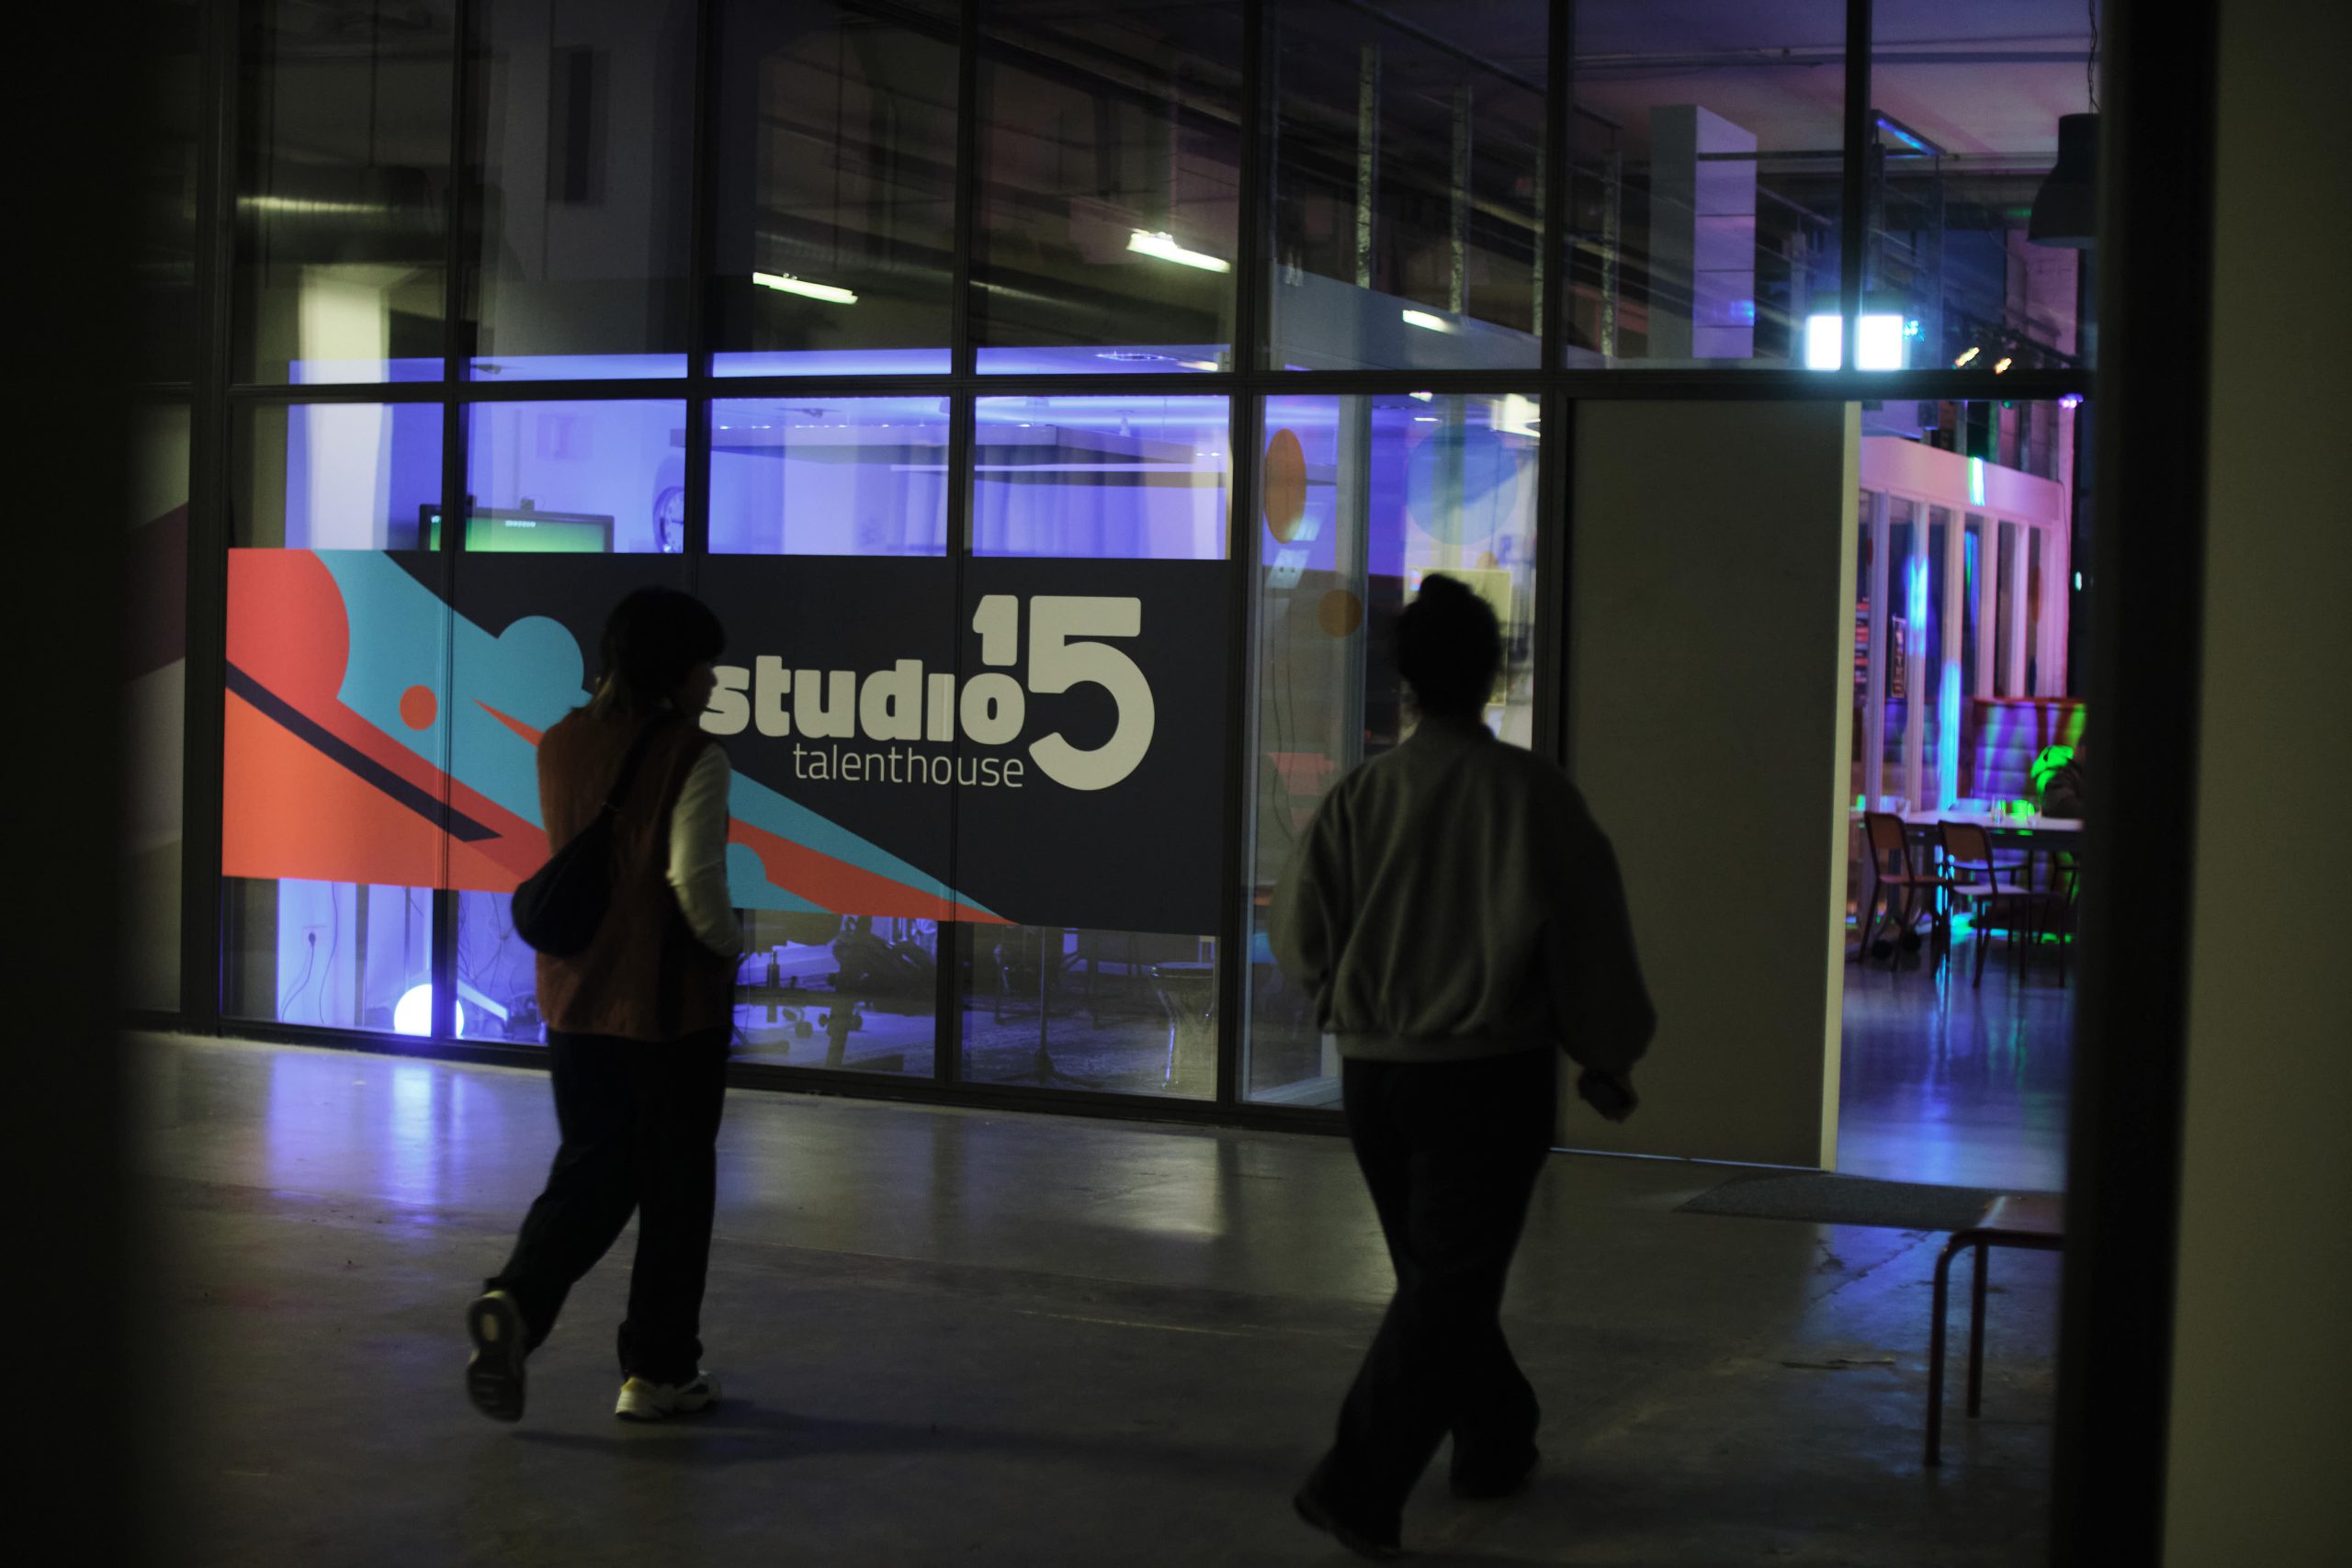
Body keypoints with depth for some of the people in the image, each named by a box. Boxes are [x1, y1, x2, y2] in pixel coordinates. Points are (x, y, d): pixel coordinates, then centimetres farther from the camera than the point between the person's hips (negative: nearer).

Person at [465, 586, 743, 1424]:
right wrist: (729, 945, -3)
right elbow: (695, 879, -21)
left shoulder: (561, 745, 5)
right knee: (675, 1183, 8)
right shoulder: (693, 755, -15)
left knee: (591, 1171, 14)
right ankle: (657, 1371, 14)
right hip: (672, 1001, -5)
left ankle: (514, 1301, -12)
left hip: (576, 997, 5)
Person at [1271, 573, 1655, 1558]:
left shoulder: (1359, 797, -4)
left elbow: (1300, 940, 2)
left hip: (1374, 1072, 4)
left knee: (1436, 1271, 19)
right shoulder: (1531, 793, -11)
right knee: (1452, 1282, 0)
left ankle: (1497, 1439, 33)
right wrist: (1608, 1061, 8)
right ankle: (1361, 1483, -9)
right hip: (1490, 1072, -4)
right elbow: (1586, 936, -6)